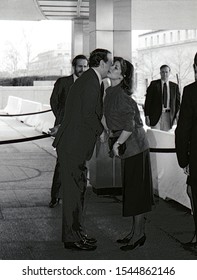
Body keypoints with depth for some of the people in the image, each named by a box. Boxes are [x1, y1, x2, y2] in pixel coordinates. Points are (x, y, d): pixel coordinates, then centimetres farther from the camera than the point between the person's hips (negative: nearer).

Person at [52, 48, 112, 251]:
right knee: (74, 190, -4)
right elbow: (87, 115, -20)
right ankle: (72, 238, 3)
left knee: (77, 189, 15)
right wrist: (101, 131, -7)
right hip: (74, 145, -10)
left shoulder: (86, 80, 17)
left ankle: (76, 233, 24)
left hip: (73, 144, 10)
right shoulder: (91, 82, -14)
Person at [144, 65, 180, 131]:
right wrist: (147, 115, -6)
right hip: (155, 114, -2)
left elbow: (178, 102, 10)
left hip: (168, 115, 2)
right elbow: (148, 100, 1)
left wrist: (177, 115, -3)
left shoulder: (174, 86, 10)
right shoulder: (154, 84, 3)